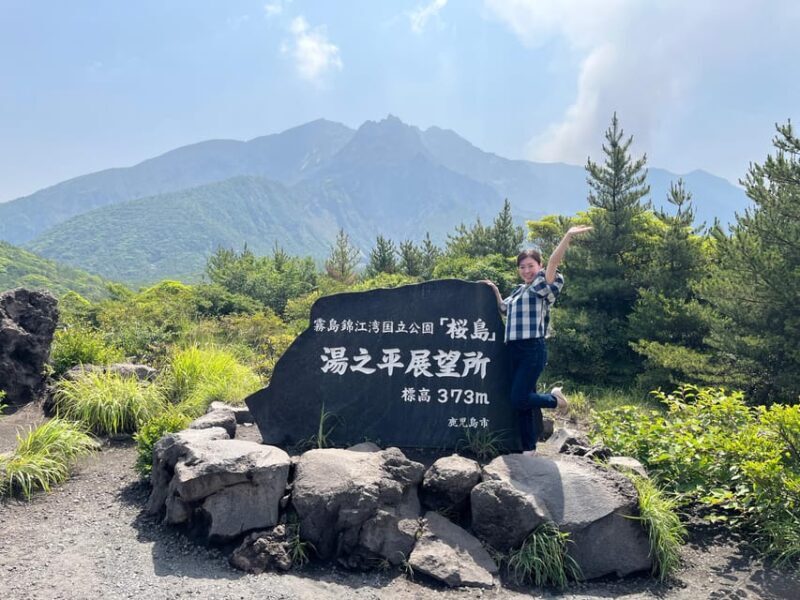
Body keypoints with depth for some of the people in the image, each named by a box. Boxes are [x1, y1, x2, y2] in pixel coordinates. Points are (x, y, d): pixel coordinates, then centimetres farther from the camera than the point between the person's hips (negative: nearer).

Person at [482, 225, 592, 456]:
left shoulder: (543, 286, -3)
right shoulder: (519, 290, 18)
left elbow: (553, 262, -20)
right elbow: (503, 307, 35)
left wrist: (568, 236, -31)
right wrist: (495, 290, 22)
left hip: (533, 350, -8)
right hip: (515, 351, 8)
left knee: (519, 399, -13)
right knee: (521, 402, 8)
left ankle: (554, 399, 14)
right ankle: (529, 448, 17)